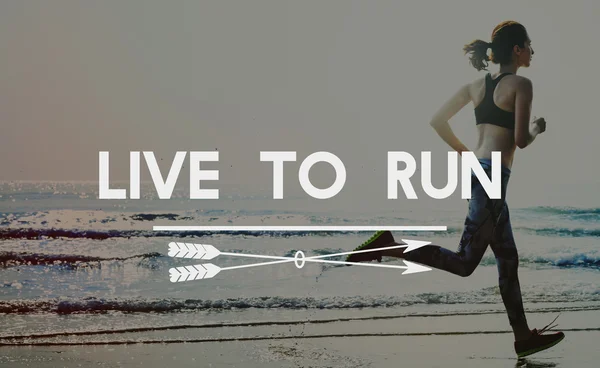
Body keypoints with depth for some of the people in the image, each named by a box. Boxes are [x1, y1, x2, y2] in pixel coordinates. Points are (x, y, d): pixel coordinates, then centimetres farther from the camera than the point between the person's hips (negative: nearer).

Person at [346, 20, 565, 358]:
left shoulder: (476, 86, 13)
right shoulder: (521, 84, -8)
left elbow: (438, 121, 13)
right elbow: (522, 140, -13)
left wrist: (463, 151, 23)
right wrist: (538, 128, 9)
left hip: (476, 170, 9)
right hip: (492, 176, -9)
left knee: (508, 259, 14)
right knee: (464, 262, -7)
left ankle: (524, 337, 21)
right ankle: (390, 246, -16)